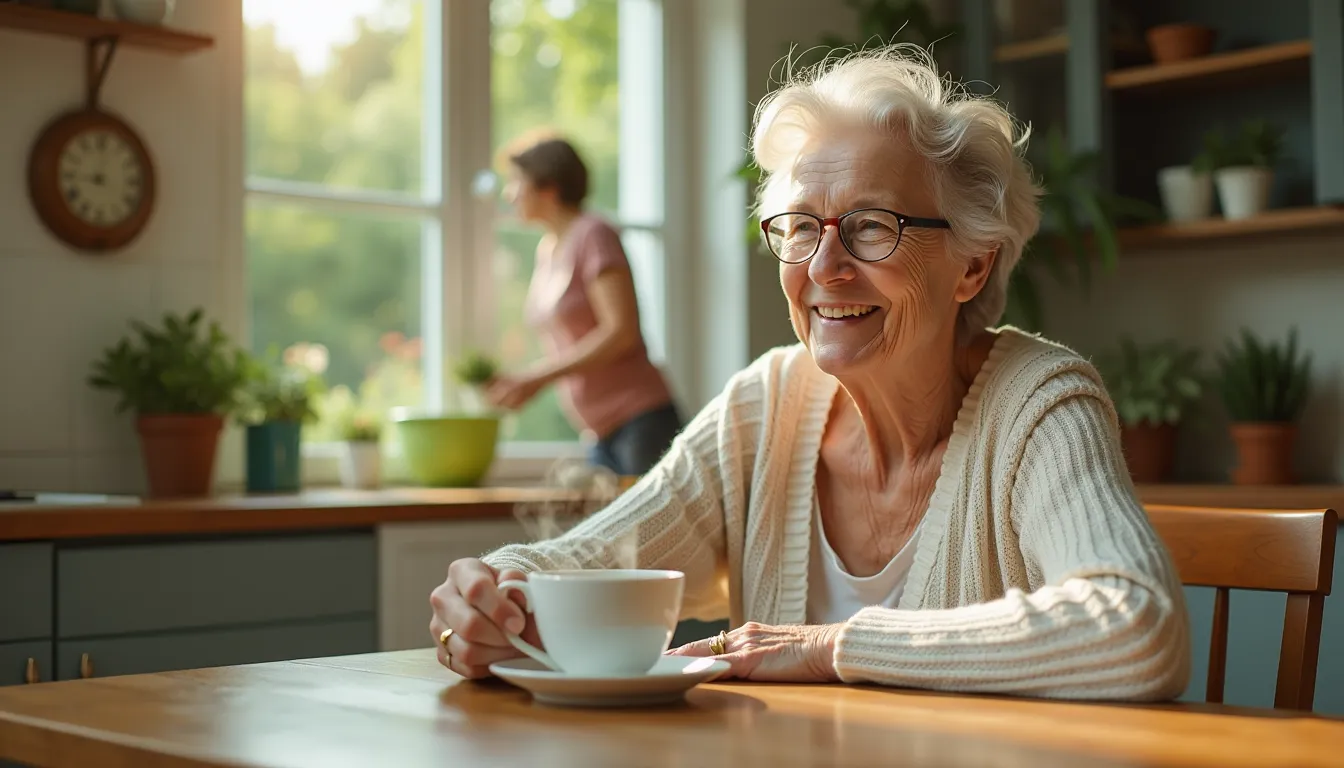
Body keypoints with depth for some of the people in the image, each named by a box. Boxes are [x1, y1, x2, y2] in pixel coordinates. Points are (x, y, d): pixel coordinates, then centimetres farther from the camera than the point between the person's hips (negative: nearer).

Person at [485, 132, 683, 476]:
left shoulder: (592, 235, -9)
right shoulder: (547, 248, 14)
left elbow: (621, 332, -16)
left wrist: (537, 378, -17)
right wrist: (518, 382, 2)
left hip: (643, 422, -8)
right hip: (603, 433, 8)